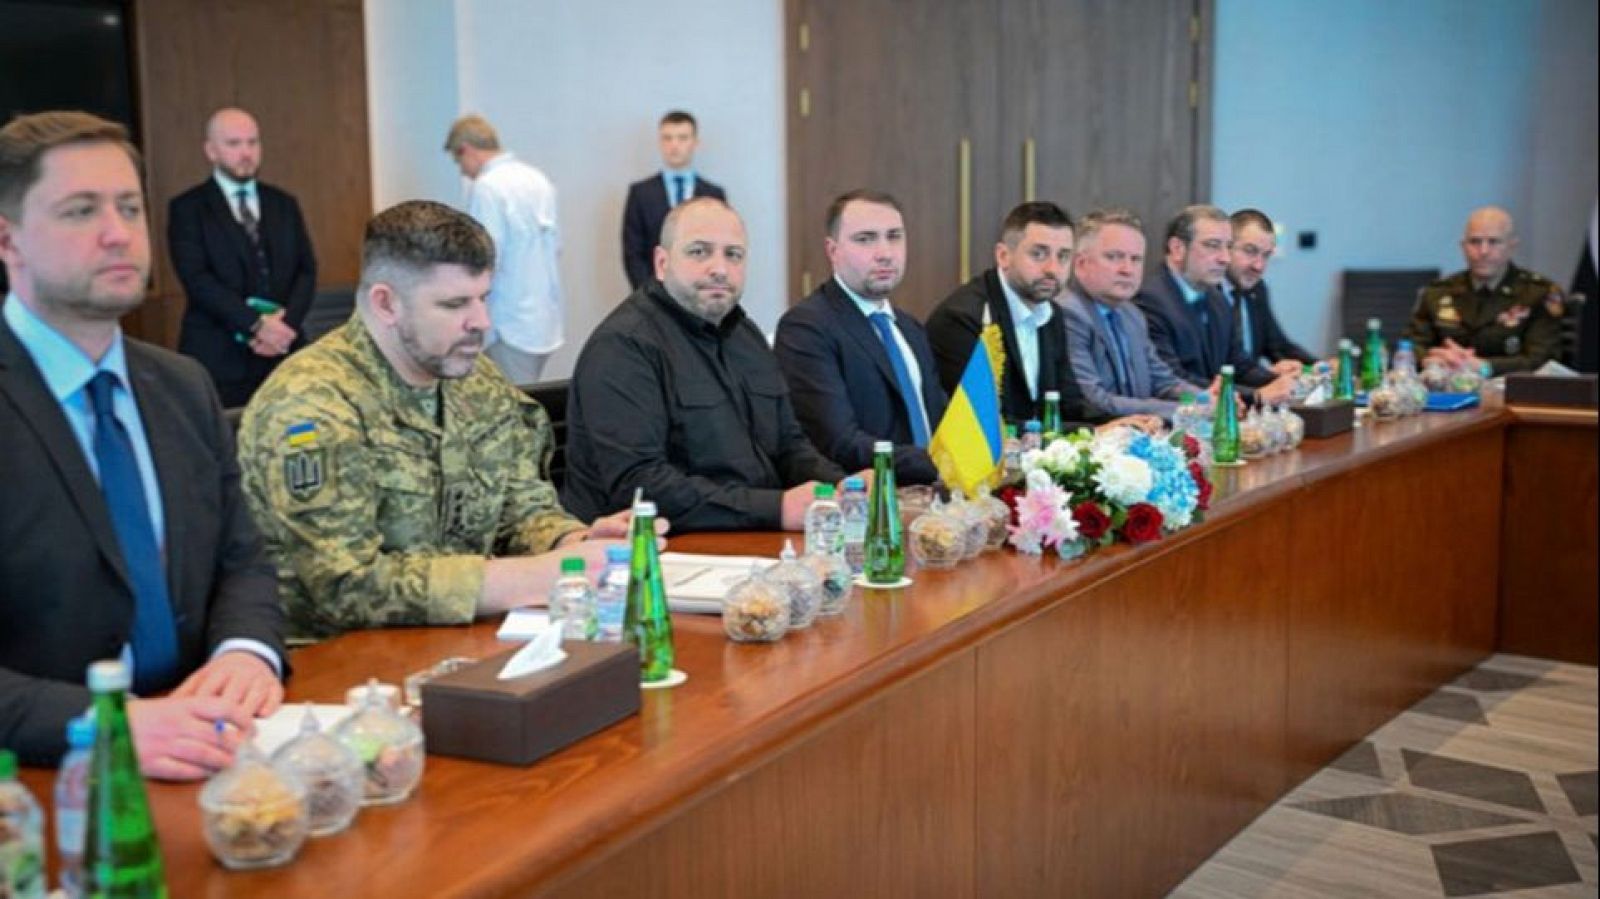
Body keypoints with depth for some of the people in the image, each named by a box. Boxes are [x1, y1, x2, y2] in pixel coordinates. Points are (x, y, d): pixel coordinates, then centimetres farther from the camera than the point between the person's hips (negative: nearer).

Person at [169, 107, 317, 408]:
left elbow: (307, 270, 8)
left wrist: (286, 323, -9)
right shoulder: (187, 207, 2)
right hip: (218, 357, -3)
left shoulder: (284, 204, 15)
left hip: (282, 350, 3)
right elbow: (197, 278, -9)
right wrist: (256, 325, -17)